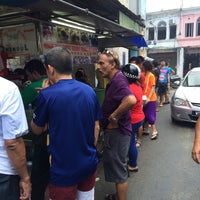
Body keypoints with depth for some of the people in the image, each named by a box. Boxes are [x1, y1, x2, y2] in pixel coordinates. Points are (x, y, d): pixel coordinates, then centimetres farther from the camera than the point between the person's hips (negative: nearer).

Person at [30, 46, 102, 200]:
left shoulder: (47, 95, -19)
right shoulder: (90, 91, -4)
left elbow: (37, 130, -3)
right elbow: (96, 127, 4)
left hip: (63, 169, -4)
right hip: (89, 164, 5)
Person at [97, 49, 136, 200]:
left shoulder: (118, 80, -23)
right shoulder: (114, 80, 8)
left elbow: (131, 100, -42)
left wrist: (113, 117, -29)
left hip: (117, 131, -11)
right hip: (114, 131, 11)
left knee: (118, 169, 6)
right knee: (116, 166, 25)